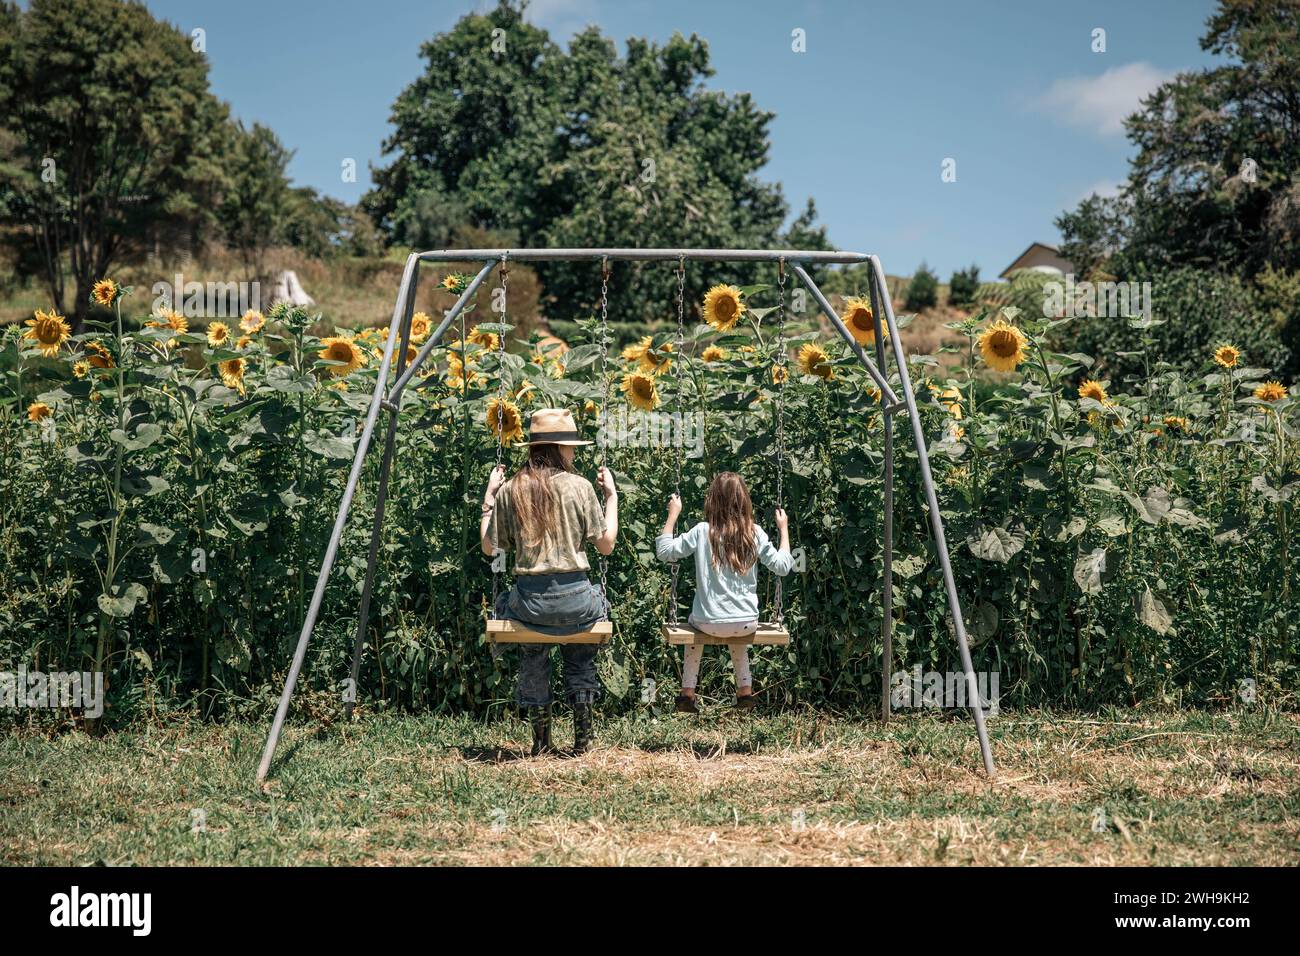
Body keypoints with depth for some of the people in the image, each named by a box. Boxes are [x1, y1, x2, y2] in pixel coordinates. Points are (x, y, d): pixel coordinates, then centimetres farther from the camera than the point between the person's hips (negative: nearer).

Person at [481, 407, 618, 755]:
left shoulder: (510, 491, 2)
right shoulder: (579, 487, -3)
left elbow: (488, 547, 11)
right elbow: (606, 545, 2)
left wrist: (489, 497, 19)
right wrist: (611, 496, 12)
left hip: (530, 602, 1)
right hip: (575, 599, -1)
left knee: (532, 651, 34)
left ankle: (541, 735, 26)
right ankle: (582, 722, 24)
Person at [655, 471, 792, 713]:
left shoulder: (702, 532, -11)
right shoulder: (755, 534, -8)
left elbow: (664, 551, -4)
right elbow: (782, 566, -1)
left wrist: (673, 515, 3)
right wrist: (784, 529, 8)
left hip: (710, 623, -2)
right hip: (747, 623, 2)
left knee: (694, 621, 35)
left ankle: (687, 693, 30)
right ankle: (745, 690, 36)